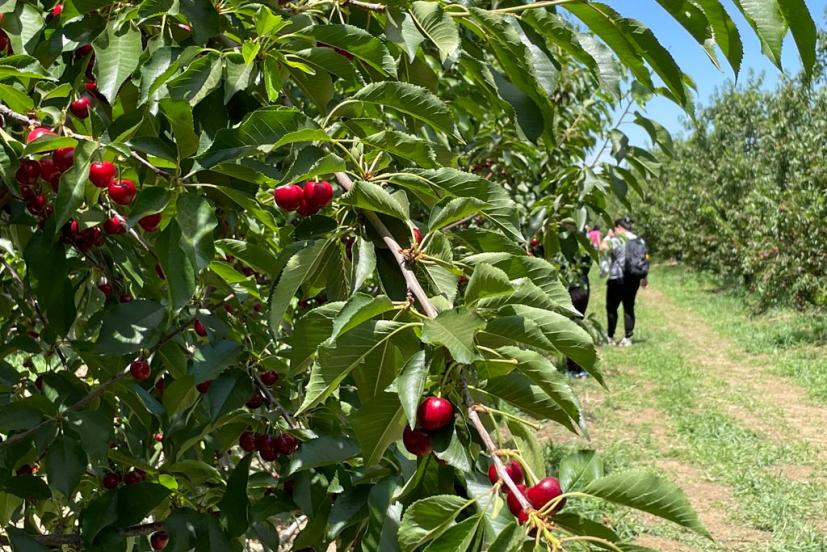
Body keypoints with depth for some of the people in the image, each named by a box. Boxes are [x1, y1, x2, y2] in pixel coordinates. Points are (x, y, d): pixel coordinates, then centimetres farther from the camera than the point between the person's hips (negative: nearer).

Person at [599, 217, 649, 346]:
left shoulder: (617, 240, -11)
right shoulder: (640, 241, 9)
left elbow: (603, 248, -22)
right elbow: (645, 259, 12)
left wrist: (608, 236, -4)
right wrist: (645, 278, 21)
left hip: (617, 279, -6)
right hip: (634, 279, 6)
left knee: (611, 308, 5)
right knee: (629, 307, 10)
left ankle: (610, 337, 8)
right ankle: (628, 338, 7)